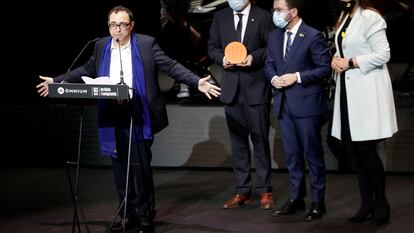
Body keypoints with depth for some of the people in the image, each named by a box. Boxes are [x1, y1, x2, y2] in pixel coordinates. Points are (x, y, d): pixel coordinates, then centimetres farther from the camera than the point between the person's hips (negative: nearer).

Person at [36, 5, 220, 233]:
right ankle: (128, 215, 19)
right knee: (120, 168, 8)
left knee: (141, 167, -3)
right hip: (112, 118, 4)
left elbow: (171, 66, -5)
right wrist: (58, 81, 20)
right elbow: (86, 70, 21)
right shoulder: (101, 46, 10)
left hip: (138, 116, -4)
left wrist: (197, 82, -15)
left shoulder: (146, 44, -2)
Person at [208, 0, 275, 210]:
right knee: (237, 140, 8)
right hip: (231, 87, 4)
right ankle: (242, 191, 15)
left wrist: (254, 57, -17)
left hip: (256, 86, -3)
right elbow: (212, 47, 14)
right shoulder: (220, 17, 9)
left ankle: (264, 190, 8)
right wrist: (221, 58, -6)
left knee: (260, 139, 1)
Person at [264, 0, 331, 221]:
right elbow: (269, 64, 18)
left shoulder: (313, 36, -11)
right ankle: (296, 198, 21)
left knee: (313, 154, 2)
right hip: (283, 103, 6)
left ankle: (317, 201, 11)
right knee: (291, 154, 12)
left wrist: (297, 76, -17)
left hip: (306, 103, -6)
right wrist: (273, 78, -4)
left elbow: (325, 68, -11)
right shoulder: (274, 36, 10)